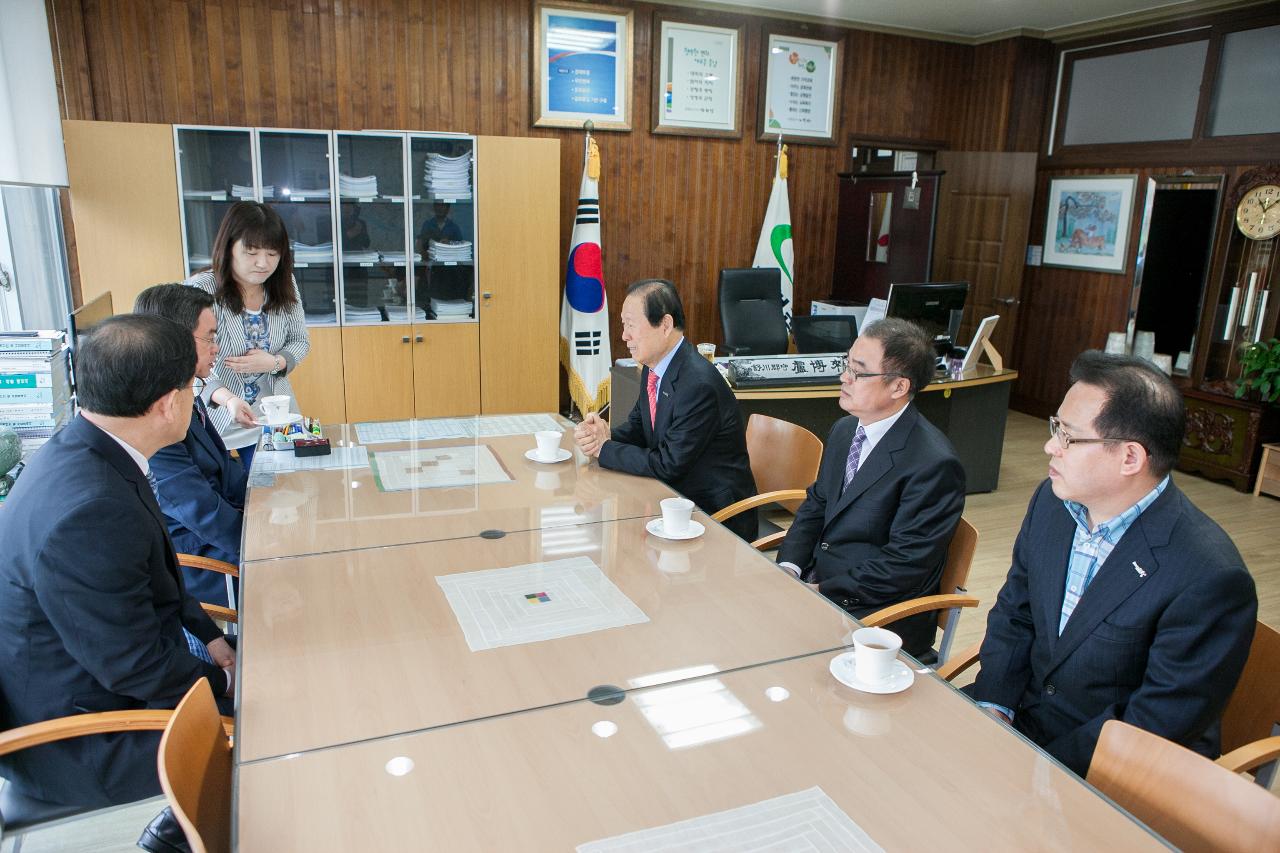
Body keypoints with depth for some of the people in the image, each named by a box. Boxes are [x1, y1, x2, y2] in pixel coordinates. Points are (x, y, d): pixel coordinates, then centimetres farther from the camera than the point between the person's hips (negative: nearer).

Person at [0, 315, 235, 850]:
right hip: (78, 739, -8)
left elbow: (152, 574, 8)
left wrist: (210, 637, 3)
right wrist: (221, 680, -9)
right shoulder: (90, 513, -35)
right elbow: (136, 666, -25)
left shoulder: (78, 452, -5)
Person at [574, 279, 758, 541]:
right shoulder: (654, 366, 1)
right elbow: (638, 426, 12)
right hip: (674, 495, 7)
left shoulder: (698, 385, -26)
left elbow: (667, 465, -22)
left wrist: (604, 447, -15)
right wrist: (606, 434, -10)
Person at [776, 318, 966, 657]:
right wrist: (789, 566, -3)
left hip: (880, 614, -7)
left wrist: (821, 592, -19)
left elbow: (904, 566, -20)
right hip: (814, 579, 8)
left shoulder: (933, 464, -20)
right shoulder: (844, 430, 7)